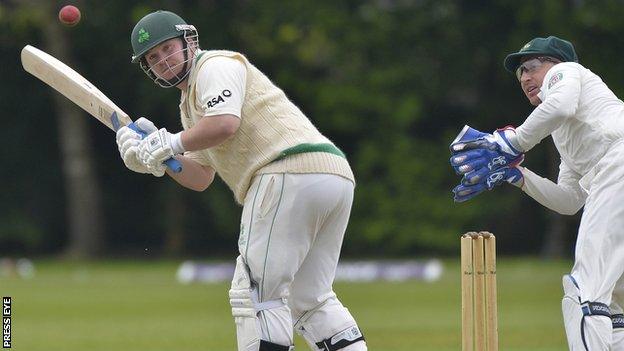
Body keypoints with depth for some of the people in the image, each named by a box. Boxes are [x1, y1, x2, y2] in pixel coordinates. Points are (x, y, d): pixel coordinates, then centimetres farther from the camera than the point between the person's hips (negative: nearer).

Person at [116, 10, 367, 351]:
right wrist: (156, 154, 11)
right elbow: (200, 178, 26)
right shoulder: (189, 104, 32)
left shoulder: (216, 65, 3)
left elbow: (224, 124, -16)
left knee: (256, 292, -9)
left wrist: (172, 143, -5)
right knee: (309, 298, 15)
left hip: (290, 173, -10)